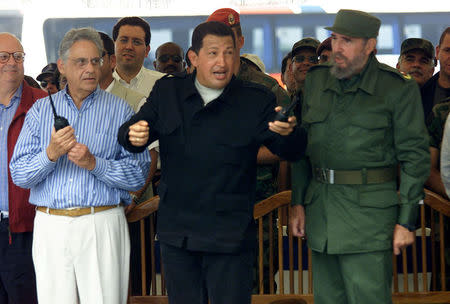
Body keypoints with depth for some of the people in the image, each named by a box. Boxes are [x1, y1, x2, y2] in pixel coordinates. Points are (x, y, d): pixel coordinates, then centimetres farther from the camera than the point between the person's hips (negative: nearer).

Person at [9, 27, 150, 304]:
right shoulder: (41, 110, 11)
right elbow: (19, 174, 2)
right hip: (50, 227, 2)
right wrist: (51, 154, -15)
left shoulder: (119, 110, 6)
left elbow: (138, 174, -3)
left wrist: (94, 163, -16)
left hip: (102, 226, -2)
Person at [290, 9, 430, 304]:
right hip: (319, 208, 5)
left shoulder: (399, 89, -5)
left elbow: (416, 157, -4)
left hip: (370, 212, -5)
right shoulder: (315, 80, 11)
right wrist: (298, 202, 12)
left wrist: (406, 220, -7)